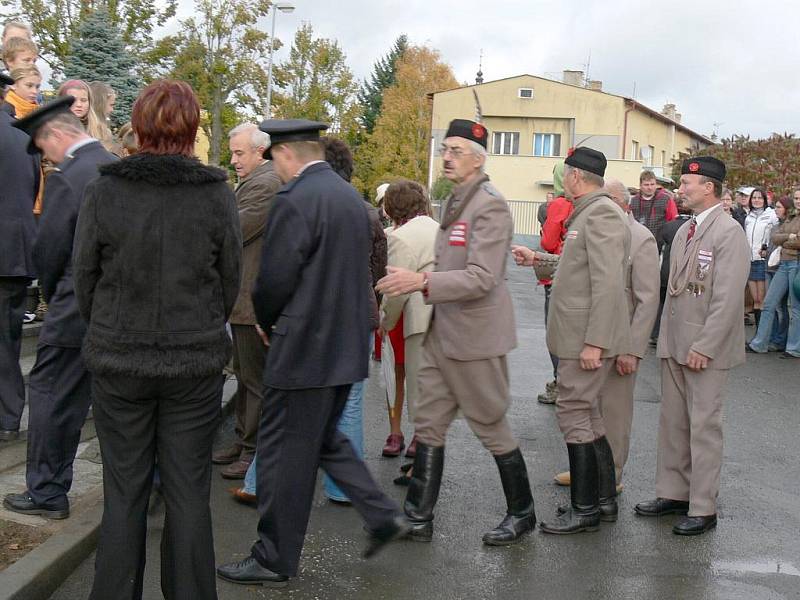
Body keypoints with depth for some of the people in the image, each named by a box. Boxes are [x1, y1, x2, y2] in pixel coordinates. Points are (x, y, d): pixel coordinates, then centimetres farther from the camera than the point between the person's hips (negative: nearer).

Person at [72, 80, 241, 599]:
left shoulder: (104, 192, -7)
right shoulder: (218, 195, -7)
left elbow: (85, 279, 0)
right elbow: (231, 283, 1)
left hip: (119, 361, 0)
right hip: (197, 362, 0)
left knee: (124, 493, 11)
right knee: (188, 493, 10)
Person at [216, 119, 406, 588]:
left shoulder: (295, 201, -17)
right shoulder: (352, 197, 10)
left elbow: (274, 281, -17)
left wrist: (268, 325, 4)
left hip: (306, 348, -9)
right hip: (347, 344, 9)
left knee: (284, 454, 3)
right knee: (324, 439, 23)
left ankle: (275, 560, 15)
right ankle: (383, 516, 21)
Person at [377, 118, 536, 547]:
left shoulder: (490, 206, -15)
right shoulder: (455, 203, 13)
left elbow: (482, 278, -24)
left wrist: (421, 281, -30)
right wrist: (414, 280, 7)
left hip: (475, 338, -9)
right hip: (442, 335, 9)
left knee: (492, 428, 5)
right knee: (429, 425, 10)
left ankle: (522, 514, 24)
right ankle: (418, 518, 19)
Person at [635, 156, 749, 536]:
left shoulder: (728, 232, -12)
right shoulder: (684, 230, 12)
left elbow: (727, 298, -17)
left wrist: (704, 347, -19)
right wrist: (666, 337, 11)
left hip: (706, 348, -8)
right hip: (674, 344, 8)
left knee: (704, 426, 0)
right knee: (672, 422, 13)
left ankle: (703, 509, 10)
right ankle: (673, 494, 24)